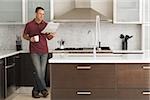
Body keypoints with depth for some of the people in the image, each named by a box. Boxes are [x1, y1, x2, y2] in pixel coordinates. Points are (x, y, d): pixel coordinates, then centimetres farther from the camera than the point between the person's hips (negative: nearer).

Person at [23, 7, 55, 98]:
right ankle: (43, 89, 0)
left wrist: (51, 35, -9)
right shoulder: (29, 25, 1)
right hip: (34, 51, -3)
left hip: (44, 51, 3)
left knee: (42, 71, 3)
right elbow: (24, 35, 11)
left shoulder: (46, 25, 7)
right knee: (38, 71, -12)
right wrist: (30, 38, -9)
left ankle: (36, 90, 14)